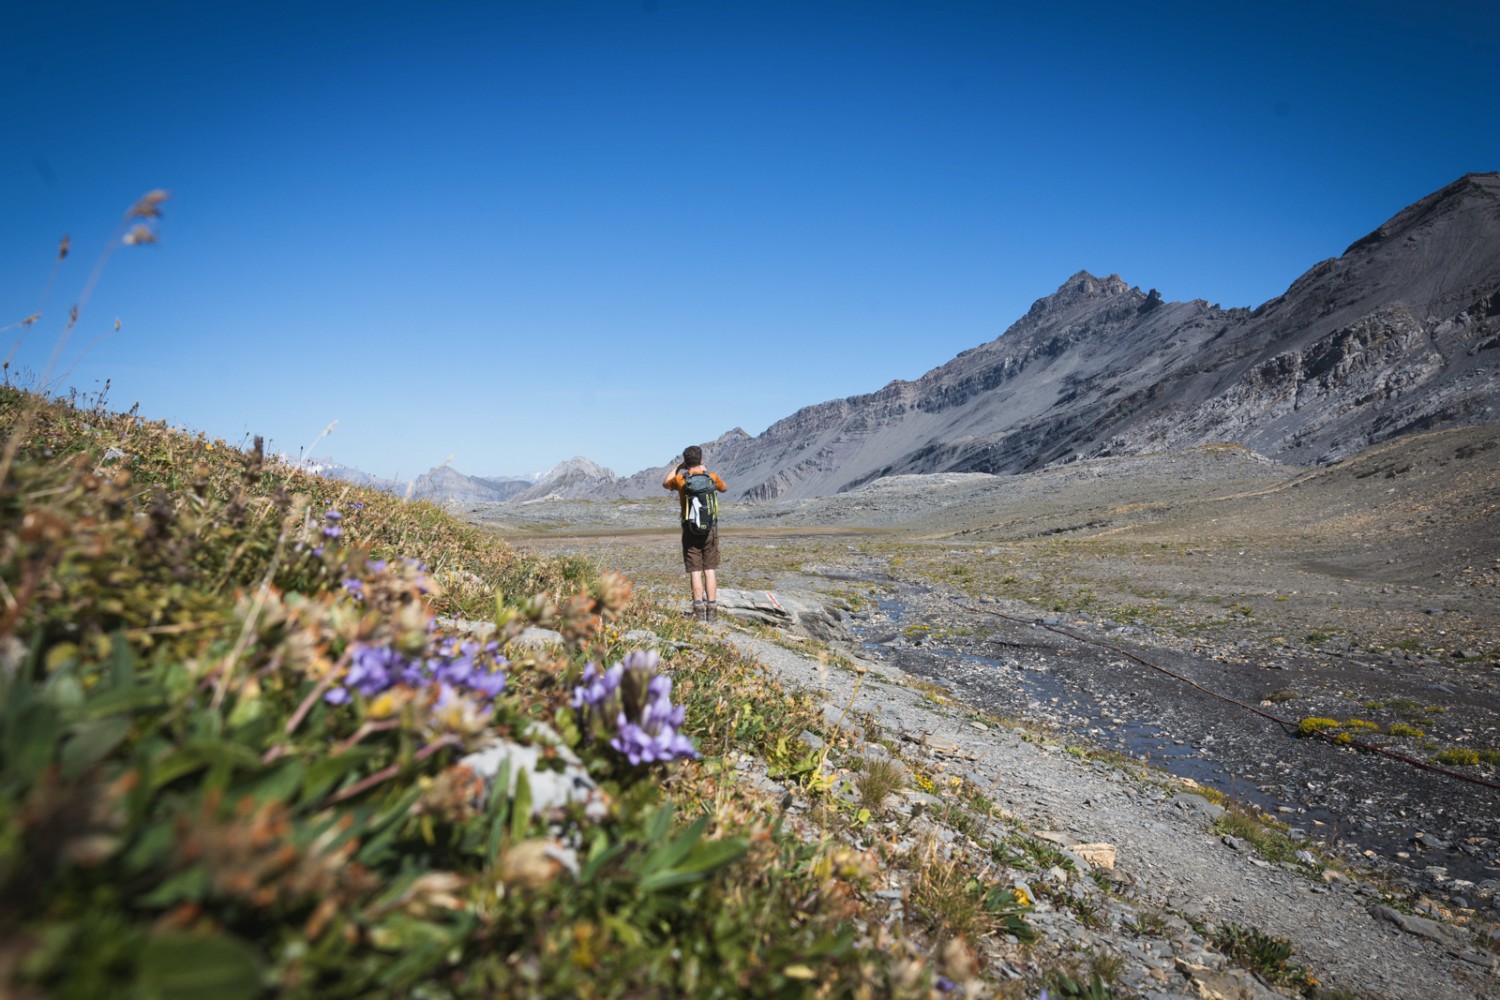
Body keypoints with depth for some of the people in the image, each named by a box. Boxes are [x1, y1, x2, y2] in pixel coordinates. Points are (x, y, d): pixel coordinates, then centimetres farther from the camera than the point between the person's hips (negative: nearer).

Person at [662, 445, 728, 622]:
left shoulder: (680, 479, -3)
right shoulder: (712, 477, -1)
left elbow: (665, 483, 20)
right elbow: (724, 488, 22)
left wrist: (679, 466, 23)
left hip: (690, 530, -1)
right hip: (710, 529, 1)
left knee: (695, 571, 1)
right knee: (710, 570, 5)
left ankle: (699, 611, -2)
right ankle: (712, 611, 4)